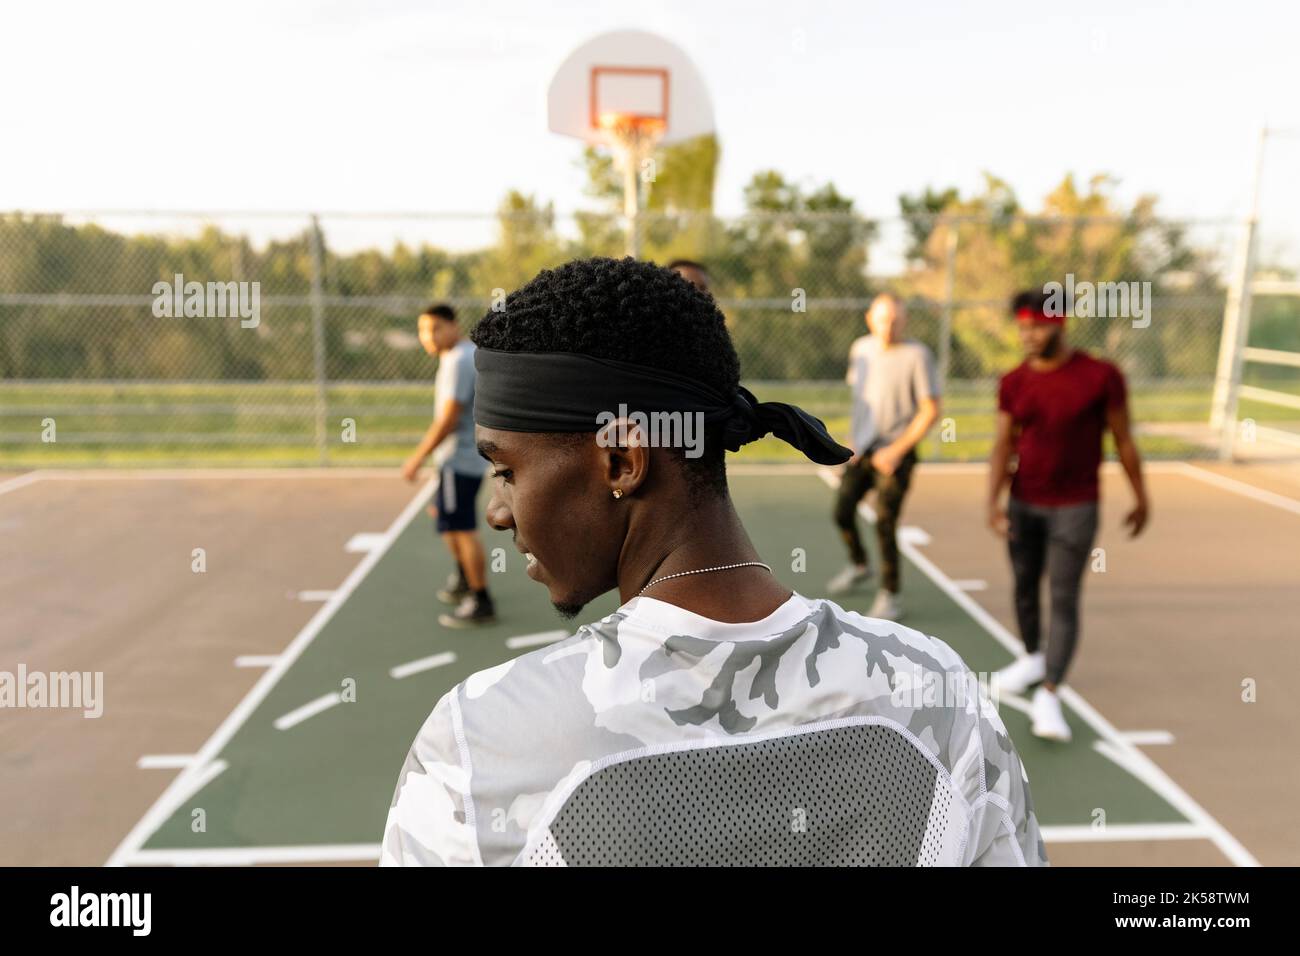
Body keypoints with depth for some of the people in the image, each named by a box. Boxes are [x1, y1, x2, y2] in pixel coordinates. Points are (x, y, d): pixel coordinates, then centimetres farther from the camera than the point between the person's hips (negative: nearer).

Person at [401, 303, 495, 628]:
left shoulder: (457, 361, -19)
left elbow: (448, 420, -23)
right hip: (468, 455, 11)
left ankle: (481, 604, 2)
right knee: (441, 513, 23)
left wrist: (417, 459, -18)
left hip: (458, 458, -11)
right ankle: (463, 579, 39)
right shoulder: (471, 352, 12)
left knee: (462, 528, -6)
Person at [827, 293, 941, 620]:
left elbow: (930, 411, -13)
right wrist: (853, 437, 12)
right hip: (861, 449, 6)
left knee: (884, 525, -7)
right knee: (843, 512, 10)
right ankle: (859, 566, 38)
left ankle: (890, 597, 9)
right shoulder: (861, 348, 5)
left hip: (894, 455, -6)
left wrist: (896, 450, -16)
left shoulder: (917, 355, -13)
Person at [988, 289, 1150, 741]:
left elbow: (1123, 440, -2)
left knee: (1064, 600, -7)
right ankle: (1032, 658, 38)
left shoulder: (1101, 376, -10)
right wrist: (993, 500, -13)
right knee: (1025, 587, 15)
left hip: (1075, 508, -4)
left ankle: (1049, 695, -5)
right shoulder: (1013, 382, -1)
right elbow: (1003, 446, -1)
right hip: (1023, 504, 4)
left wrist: (1142, 499, 5)